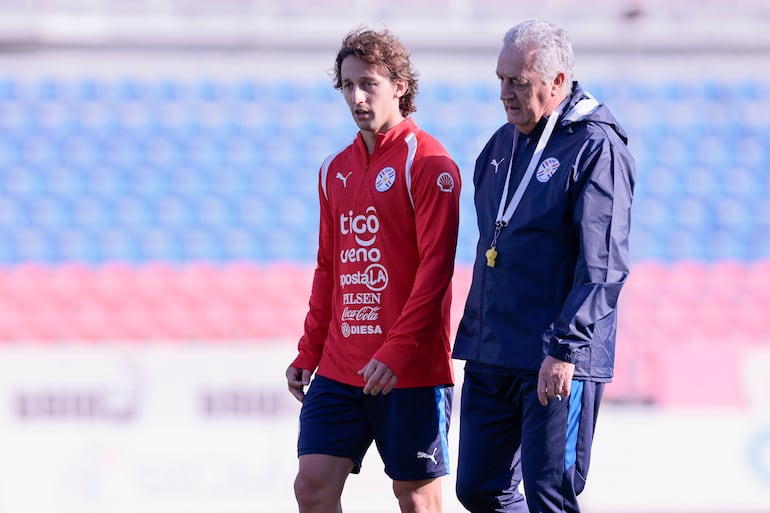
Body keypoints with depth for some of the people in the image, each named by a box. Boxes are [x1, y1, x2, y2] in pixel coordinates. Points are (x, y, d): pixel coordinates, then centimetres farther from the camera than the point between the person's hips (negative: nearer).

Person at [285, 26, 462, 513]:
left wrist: (395, 353, -21)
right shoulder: (336, 170, 14)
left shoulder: (427, 162, -8)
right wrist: (308, 354, 14)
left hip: (411, 370, -6)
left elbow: (435, 267, -14)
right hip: (339, 369, 6)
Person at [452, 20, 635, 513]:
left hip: (559, 362, -8)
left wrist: (565, 348, -22)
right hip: (490, 356, 8)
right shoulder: (503, 144, 15)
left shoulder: (597, 148, -9)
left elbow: (603, 265, -16)